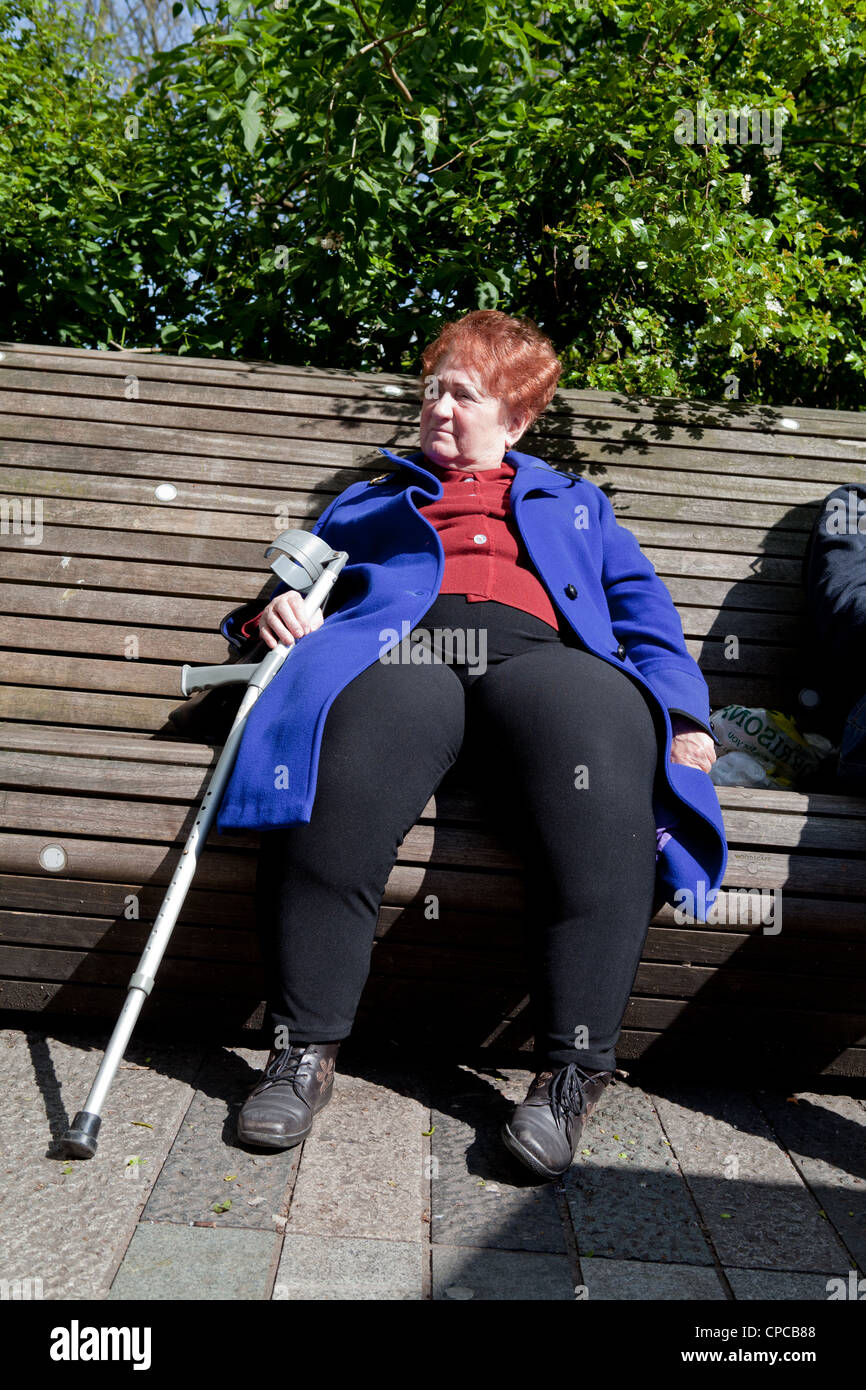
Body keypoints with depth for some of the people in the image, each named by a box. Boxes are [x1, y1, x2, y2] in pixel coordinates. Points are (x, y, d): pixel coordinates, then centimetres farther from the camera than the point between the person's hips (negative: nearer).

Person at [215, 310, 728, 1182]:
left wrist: (682, 714, 5)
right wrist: (274, 616, 3)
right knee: (341, 776, -36)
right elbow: (300, 587, 29)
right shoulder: (368, 503, 38)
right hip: (396, 648, 0)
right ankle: (304, 1047, -22)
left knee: (604, 773, -35)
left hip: (538, 653, 0)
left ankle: (573, 1070, -26)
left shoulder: (574, 504, 36)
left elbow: (644, 609, 24)